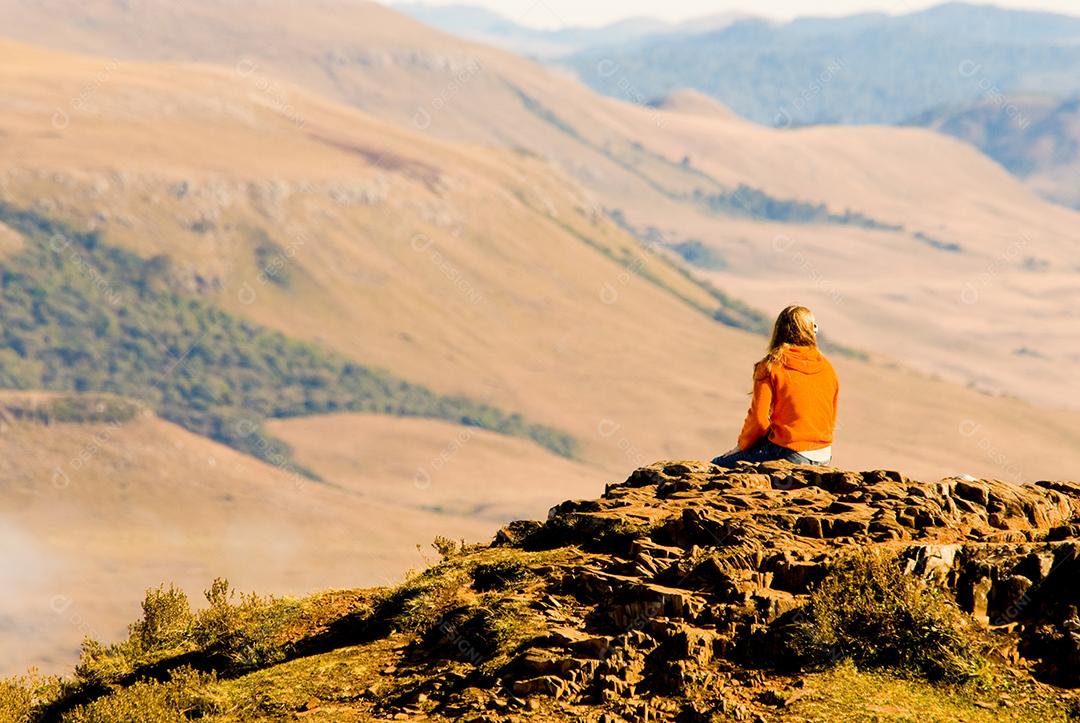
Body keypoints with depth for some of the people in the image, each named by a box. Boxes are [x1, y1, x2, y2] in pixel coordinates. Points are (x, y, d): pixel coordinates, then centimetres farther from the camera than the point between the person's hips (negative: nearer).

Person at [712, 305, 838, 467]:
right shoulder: (827, 368, 7)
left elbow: (758, 419, -10)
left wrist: (742, 445, 7)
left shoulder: (771, 366, -8)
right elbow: (831, 419, 14)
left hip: (788, 453, -6)